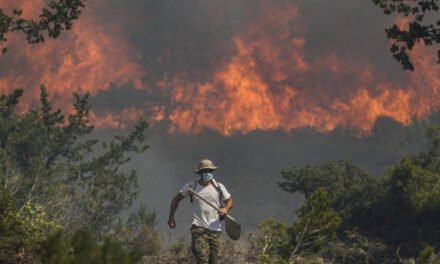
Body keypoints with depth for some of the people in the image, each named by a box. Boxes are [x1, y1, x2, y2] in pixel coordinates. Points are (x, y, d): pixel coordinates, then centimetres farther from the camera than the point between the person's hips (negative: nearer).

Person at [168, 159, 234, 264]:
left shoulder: (219, 187, 8)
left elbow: (230, 201, 16)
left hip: (215, 229, 3)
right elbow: (176, 199, 18)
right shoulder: (191, 187, 4)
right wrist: (171, 217, 15)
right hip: (198, 228, -3)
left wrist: (226, 209, -8)